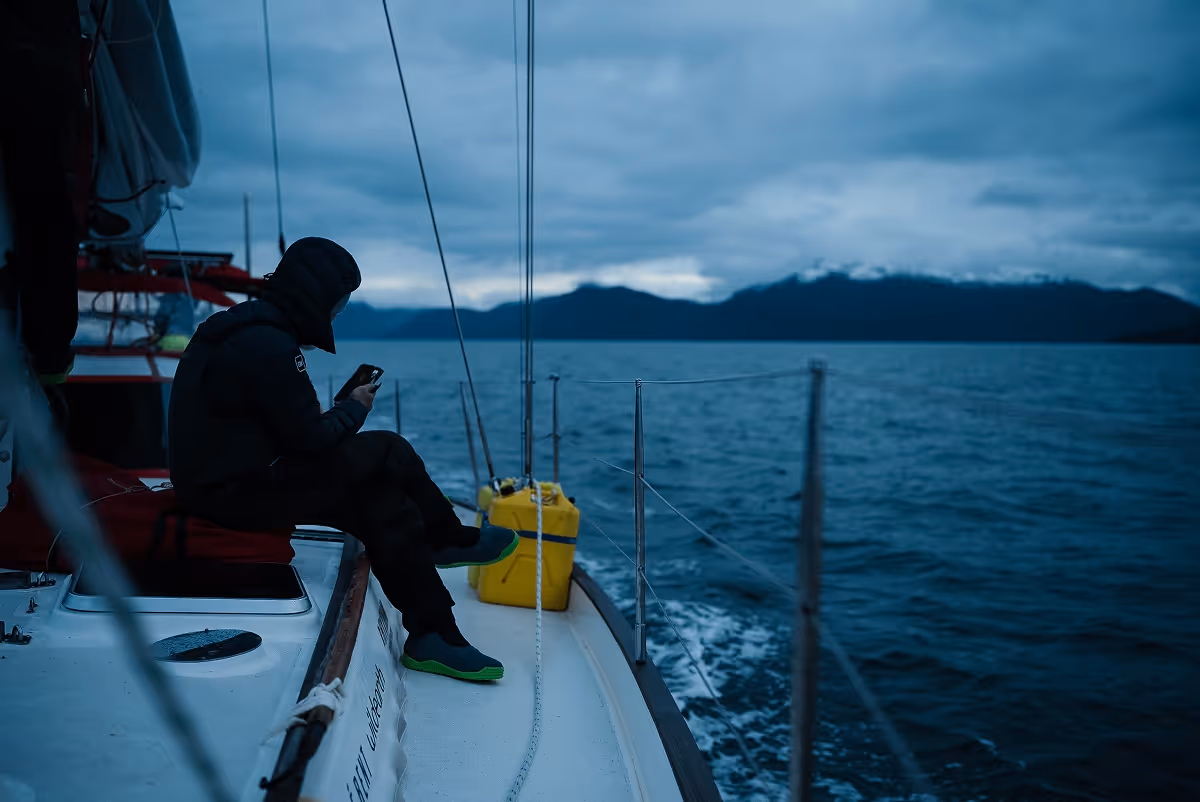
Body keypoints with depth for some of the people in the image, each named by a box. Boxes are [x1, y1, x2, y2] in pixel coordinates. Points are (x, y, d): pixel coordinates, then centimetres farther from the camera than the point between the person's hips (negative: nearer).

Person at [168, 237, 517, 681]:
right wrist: (355, 408, -2)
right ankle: (452, 540, 6)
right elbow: (311, 438, -19)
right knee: (387, 453, -15)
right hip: (236, 491, -10)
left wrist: (326, 413, 3)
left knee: (384, 502, 4)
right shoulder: (268, 345, -22)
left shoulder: (241, 325, 11)